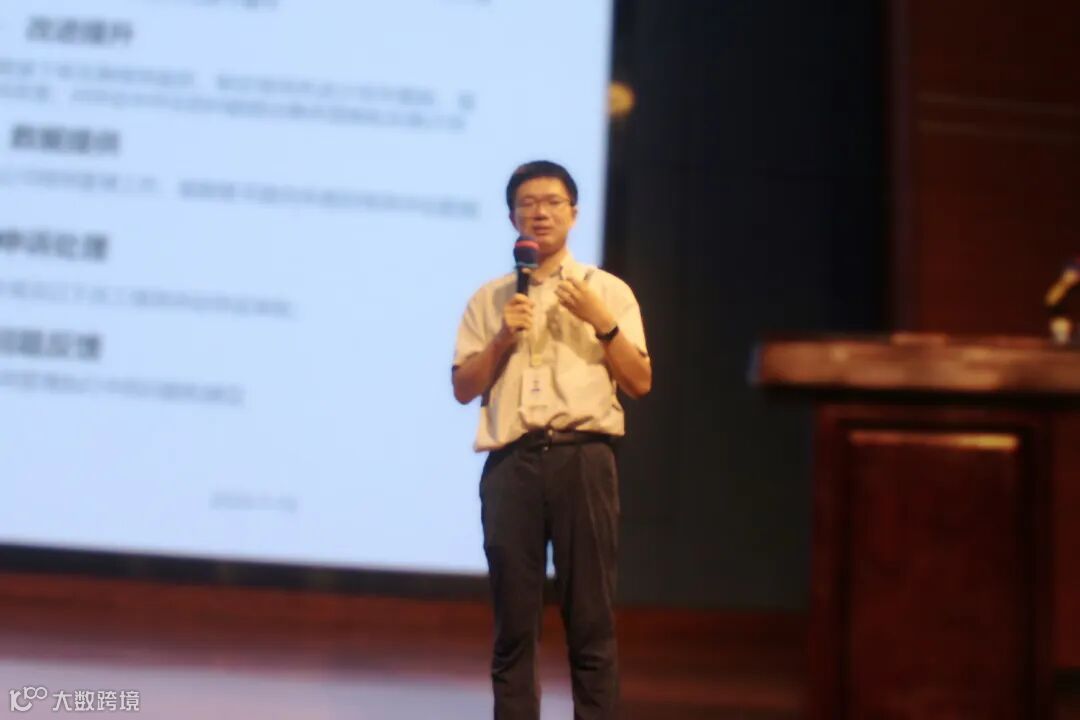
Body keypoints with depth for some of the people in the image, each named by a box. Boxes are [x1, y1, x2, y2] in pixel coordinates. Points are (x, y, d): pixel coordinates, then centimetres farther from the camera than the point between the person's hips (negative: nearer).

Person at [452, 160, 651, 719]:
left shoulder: (608, 290, 11)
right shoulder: (490, 298, 15)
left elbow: (640, 383, 4)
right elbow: (463, 389, 9)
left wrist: (602, 322, -8)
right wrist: (503, 337, -5)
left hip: (583, 458, -1)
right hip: (510, 462, 2)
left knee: (590, 617, -1)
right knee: (513, 618, 4)